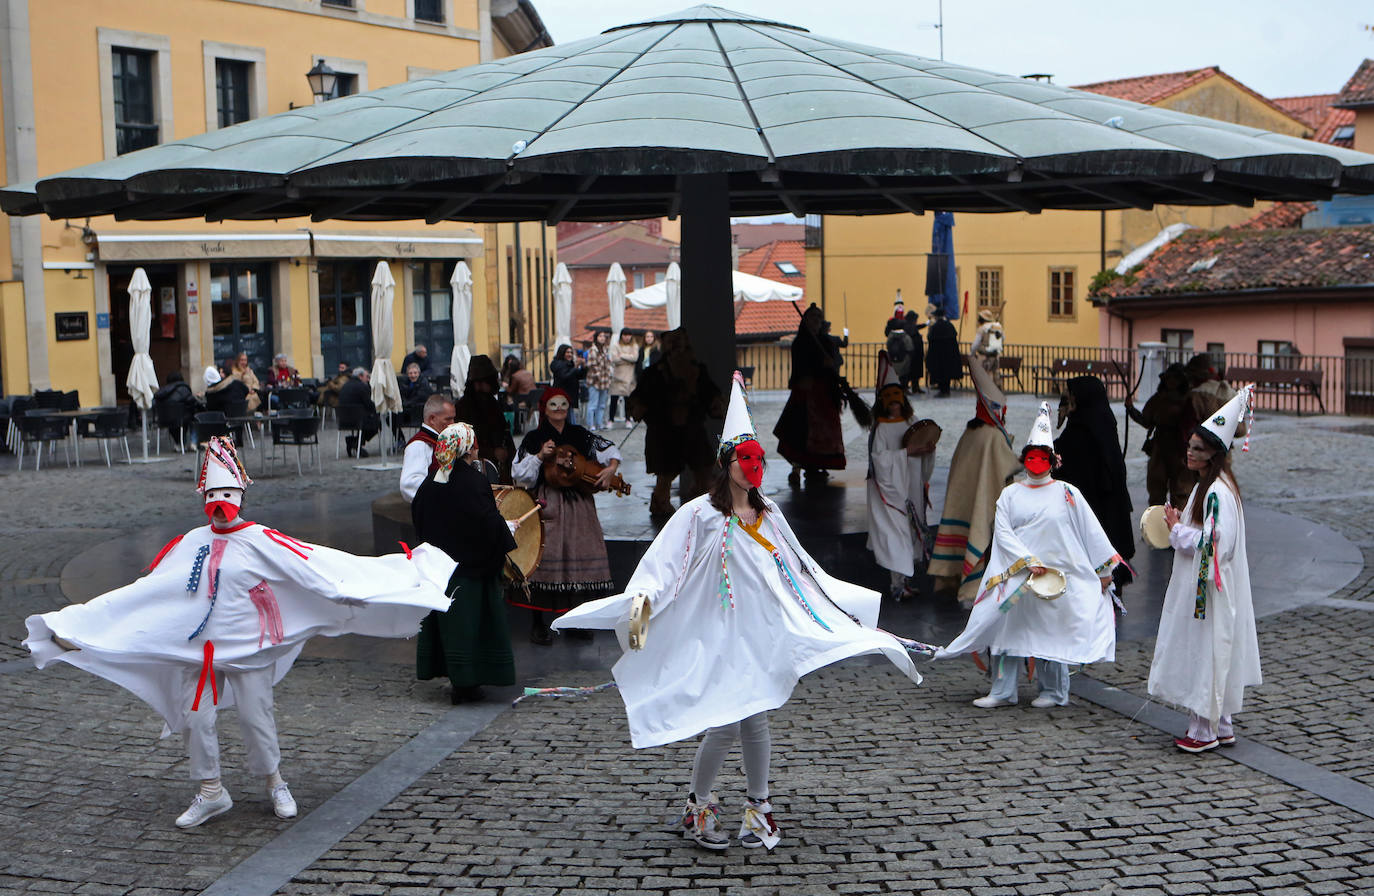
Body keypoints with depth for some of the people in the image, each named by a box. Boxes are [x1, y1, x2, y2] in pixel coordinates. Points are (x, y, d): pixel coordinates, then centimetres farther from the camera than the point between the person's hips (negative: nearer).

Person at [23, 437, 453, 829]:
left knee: (256, 716, 0)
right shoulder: (188, 545, 8)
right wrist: (74, 626, 12)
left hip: (248, 648, -4)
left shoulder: (262, 542, -5)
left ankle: (274, 783, 23)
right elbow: (143, 593, 13)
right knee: (195, 718, 3)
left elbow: (315, 566, -10)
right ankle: (210, 792, 20)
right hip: (199, 649, 4)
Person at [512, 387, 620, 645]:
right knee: (544, 558, -9)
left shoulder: (580, 435, 12)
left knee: (582, 555, 1)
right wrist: (540, 457, -13)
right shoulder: (533, 438, 3)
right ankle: (538, 622, 2)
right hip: (547, 505, -3)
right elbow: (519, 474, -2)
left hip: (579, 505, 3)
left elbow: (610, 449, 19)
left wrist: (611, 469, 1)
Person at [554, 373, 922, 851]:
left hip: (764, 632, 4)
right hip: (719, 634, -4)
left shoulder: (769, 515, 11)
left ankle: (758, 810, 19)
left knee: (756, 721, 6)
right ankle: (697, 807, 13)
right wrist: (642, 597, -30)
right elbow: (662, 563, -11)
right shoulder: (701, 514, -5)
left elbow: (802, 569, 20)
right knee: (725, 724, -7)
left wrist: (848, 606, 21)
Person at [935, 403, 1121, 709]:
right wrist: (1030, 561, -14)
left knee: (1053, 631, 3)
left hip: (1057, 574, -2)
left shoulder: (1067, 493, 3)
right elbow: (1002, 532, -3)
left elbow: (1091, 531, 5)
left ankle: (1053, 691, 18)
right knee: (1007, 626, 1)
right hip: (1016, 574, 2)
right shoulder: (1010, 494, 6)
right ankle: (1002, 691, 9)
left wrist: (1104, 569, 5)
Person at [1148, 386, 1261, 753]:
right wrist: (1180, 523, 6)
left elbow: (1213, 543, -24)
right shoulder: (1206, 486, 12)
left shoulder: (1218, 492, -19)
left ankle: (1205, 731, 5)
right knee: (1203, 655, 15)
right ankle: (1221, 726, 23)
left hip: (1209, 590, -10)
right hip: (1197, 586, 10)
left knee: (1206, 654, -3)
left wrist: (1177, 529, -14)